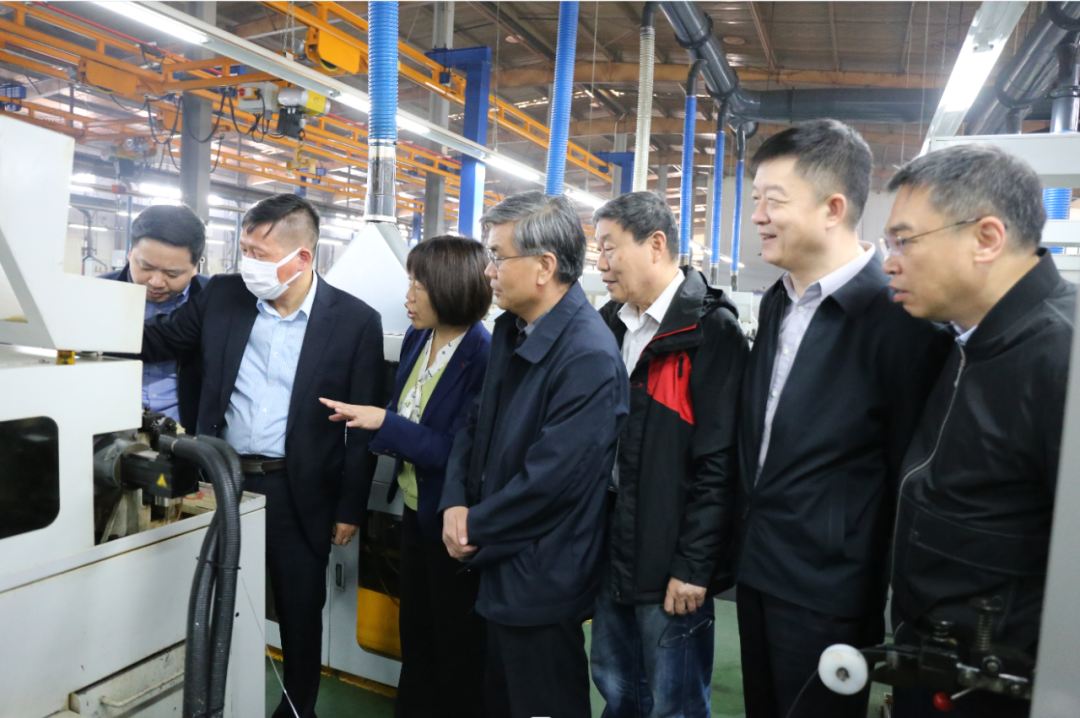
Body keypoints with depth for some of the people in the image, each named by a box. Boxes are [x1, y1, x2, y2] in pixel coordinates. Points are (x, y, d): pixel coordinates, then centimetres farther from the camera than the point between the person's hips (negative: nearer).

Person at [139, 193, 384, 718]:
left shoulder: (356, 321, -10)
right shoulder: (222, 295, -1)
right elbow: (158, 339, 13)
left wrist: (351, 509, -5)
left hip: (300, 492, -3)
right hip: (223, 479, 3)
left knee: (299, 611, 13)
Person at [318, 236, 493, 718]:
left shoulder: (484, 358, -26)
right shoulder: (417, 339, 1)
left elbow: (459, 450, -27)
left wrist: (384, 423, -24)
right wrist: (365, 419, -7)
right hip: (415, 510, 8)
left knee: (457, 643, 13)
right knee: (414, 631, 24)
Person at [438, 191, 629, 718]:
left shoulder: (589, 358, -25)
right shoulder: (510, 328, 4)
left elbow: (551, 480, -25)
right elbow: (478, 423, 9)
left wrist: (475, 530, -12)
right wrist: (455, 502, -6)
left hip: (541, 584, -8)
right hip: (500, 569, 8)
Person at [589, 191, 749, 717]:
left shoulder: (710, 330, -14)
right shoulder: (610, 325, 8)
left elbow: (719, 463, -17)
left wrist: (694, 566, -16)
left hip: (670, 567, -7)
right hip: (612, 555, 7)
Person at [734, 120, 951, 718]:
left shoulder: (897, 319, -18)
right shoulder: (776, 303, 6)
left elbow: (911, 473, -13)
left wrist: (895, 611, -7)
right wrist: (745, 542, 14)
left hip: (827, 590, -7)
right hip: (758, 571, 7)